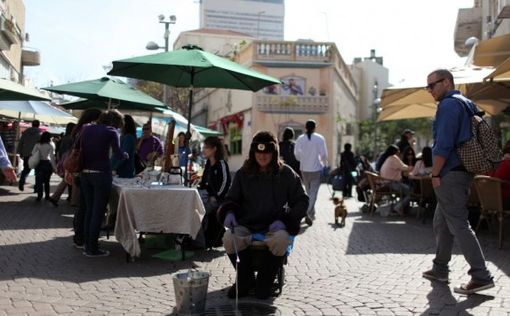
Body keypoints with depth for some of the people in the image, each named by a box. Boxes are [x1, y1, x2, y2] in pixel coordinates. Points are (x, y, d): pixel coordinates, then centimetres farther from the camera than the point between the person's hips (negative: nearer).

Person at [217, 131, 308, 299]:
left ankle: (264, 281, -7)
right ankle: (245, 279, 0)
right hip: (246, 225, 2)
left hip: (274, 226, -1)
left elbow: (302, 200, 6)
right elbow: (231, 199, 16)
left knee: (281, 239, -36)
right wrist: (228, 212, -8)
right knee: (229, 238, -30)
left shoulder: (286, 173, 4)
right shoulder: (243, 173, 8)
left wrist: (284, 220, -10)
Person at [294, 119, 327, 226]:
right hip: (316, 169, -3)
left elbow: (296, 153, 2)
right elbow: (324, 154, -9)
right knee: (313, 192, -3)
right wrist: (324, 163, 11)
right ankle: (309, 213, -18)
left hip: (304, 169, 3)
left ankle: (311, 213, 29)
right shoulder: (319, 138, -9)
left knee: (308, 191, 18)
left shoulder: (300, 138, -3)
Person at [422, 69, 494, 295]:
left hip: (450, 174, -10)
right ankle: (439, 269, 25)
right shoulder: (467, 104, 18)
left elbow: (443, 144, -20)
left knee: (458, 225, -7)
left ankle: (481, 276, -6)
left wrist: (435, 174, -14)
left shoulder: (448, 105, -13)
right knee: (441, 223, 17)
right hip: (463, 172, 10)